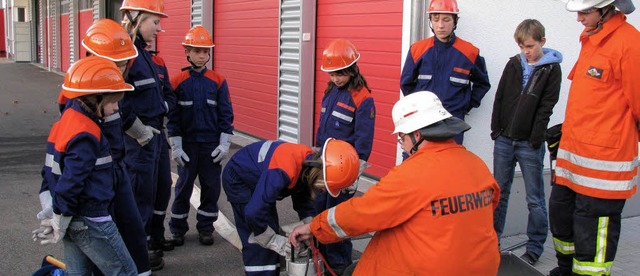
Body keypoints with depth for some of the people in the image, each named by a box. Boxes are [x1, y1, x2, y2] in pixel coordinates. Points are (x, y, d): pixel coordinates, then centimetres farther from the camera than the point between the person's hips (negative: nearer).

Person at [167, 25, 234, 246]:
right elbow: (173, 116, 0)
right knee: (184, 186, 8)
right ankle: (177, 228, 21)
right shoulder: (178, 82, -2)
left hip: (212, 144, 1)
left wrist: (224, 144, -4)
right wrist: (175, 146, -5)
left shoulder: (218, 81, 0)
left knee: (211, 186, 7)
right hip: (187, 143, -1)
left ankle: (205, 227, 22)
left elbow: (226, 114, 2)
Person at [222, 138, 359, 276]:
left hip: (259, 179, 8)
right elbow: (254, 212, -40)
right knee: (258, 244, -9)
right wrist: (273, 240, -27)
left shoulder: (310, 163, -13)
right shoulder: (285, 171, -40)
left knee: (271, 228, 12)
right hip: (239, 179, -8)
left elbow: (303, 200, 3)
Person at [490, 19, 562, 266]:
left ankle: (535, 248, 14)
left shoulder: (551, 69, -3)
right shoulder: (513, 64, 8)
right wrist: (496, 129, 3)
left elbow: (546, 108, -8)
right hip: (504, 140, 4)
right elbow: (500, 98, 9)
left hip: (529, 144, -4)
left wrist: (535, 139, -12)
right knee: (499, 192, 12)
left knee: (535, 199, 4)